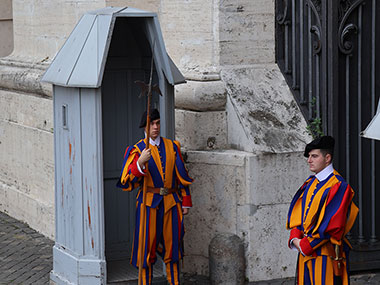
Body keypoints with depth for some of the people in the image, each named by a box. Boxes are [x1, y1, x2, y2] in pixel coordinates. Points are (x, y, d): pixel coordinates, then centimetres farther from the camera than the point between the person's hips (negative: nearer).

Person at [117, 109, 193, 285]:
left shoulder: (171, 146, 8)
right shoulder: (137, 150, -2)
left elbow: (181, 176, 13)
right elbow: (127, 181, -13)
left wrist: (185, 202, 10)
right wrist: (140, 162, -28)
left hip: (171, 202, 3)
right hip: (149, 203, -3)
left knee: (172, 245, 7)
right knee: (147, 245, -1)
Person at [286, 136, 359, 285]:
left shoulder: (338, 187, -11)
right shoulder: (309, 184, 14)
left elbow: (332, 226, -17)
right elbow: (297, 215, 15)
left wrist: (305, 245, -15)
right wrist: (295, 238, -4)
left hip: (325, 254, -7)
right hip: (305, 251, 7)